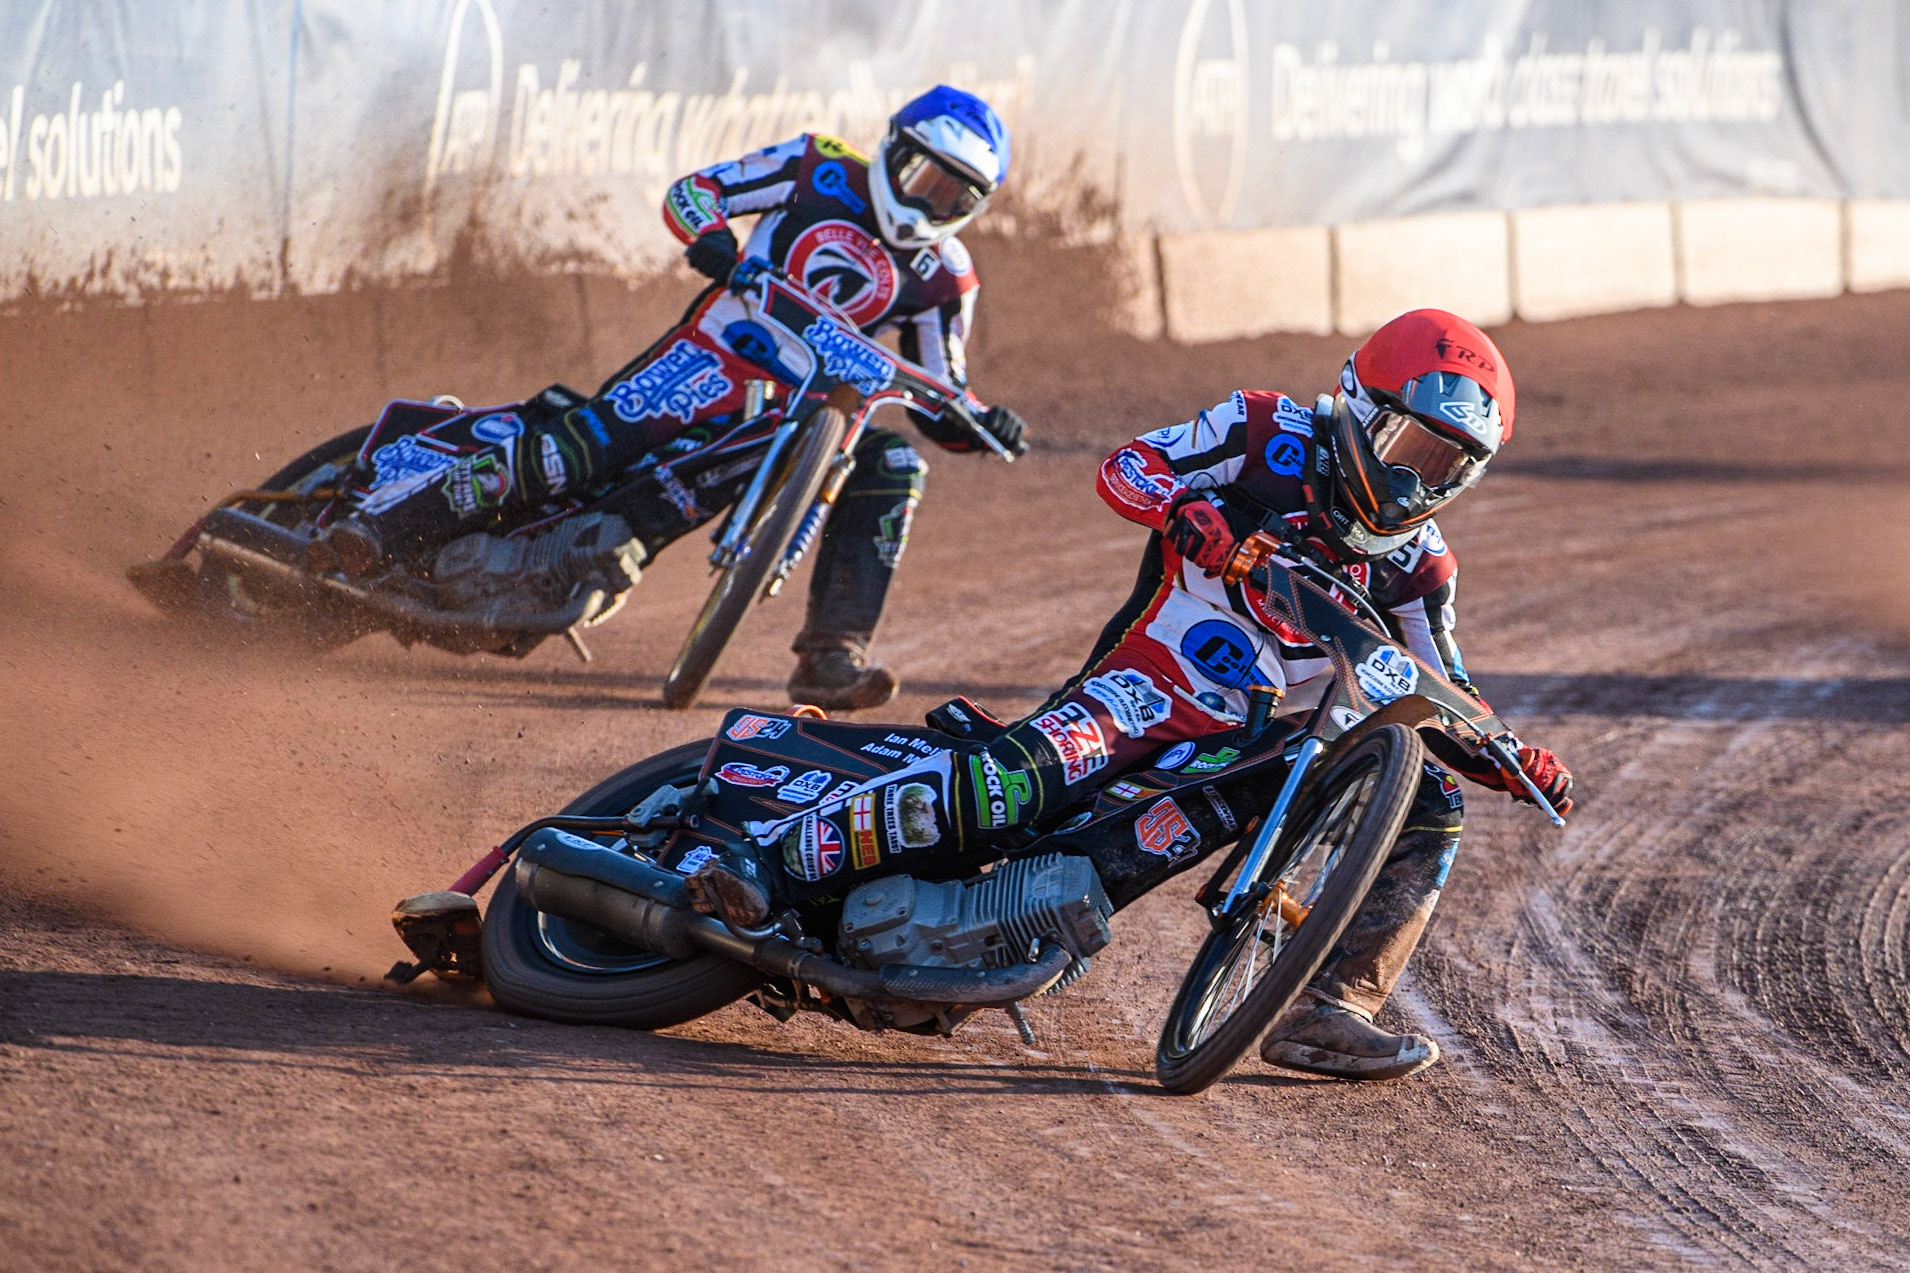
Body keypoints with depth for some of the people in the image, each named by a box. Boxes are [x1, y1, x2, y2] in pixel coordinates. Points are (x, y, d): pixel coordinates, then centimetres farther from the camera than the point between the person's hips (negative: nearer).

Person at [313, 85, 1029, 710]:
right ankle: (379, 529, -30)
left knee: (893, 465, -23)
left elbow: (938, 402, 11)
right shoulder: (825, 172, 3)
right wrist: (714, 243, -20)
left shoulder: (944, 280, 8)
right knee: (589, 441, -26)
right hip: (713, 358, -3)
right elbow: (690, 192, 2)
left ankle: (832, 659, -20)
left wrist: (981, 423, -11)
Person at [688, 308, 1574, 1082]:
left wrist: (1517, 763, -3)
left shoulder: (1413, 563, 11)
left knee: (1429, 808, -11)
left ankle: (1333, 1009, -17)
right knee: (1027, 771, -33)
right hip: (1148, 686, -5)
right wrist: (1188, 510, -30)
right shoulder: (1269, 437, 0)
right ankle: (769, 868, -38)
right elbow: (1126, 466, -9)